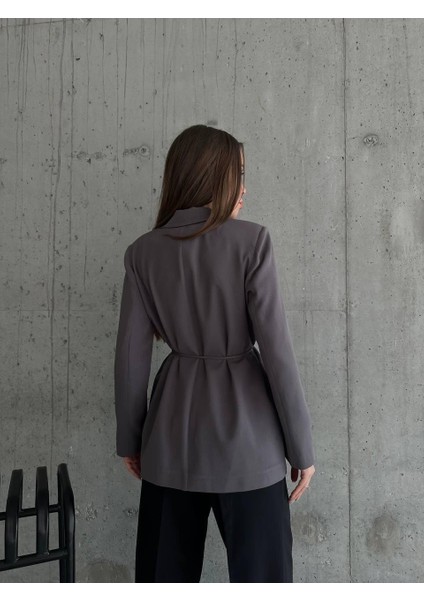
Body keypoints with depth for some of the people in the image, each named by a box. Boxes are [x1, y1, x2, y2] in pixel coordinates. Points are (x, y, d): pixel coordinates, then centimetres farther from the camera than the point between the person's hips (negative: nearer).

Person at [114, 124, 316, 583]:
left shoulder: (143, 252, -1)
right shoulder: (251, 241, -11)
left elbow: (130, 355, 1)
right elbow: (276, 349, -13)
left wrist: (129, 439, 13)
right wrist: (301, 446, -3)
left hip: (172, 434, 4)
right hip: (245, 435, -3)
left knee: (166, 575, 18)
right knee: (260, 575, 11)